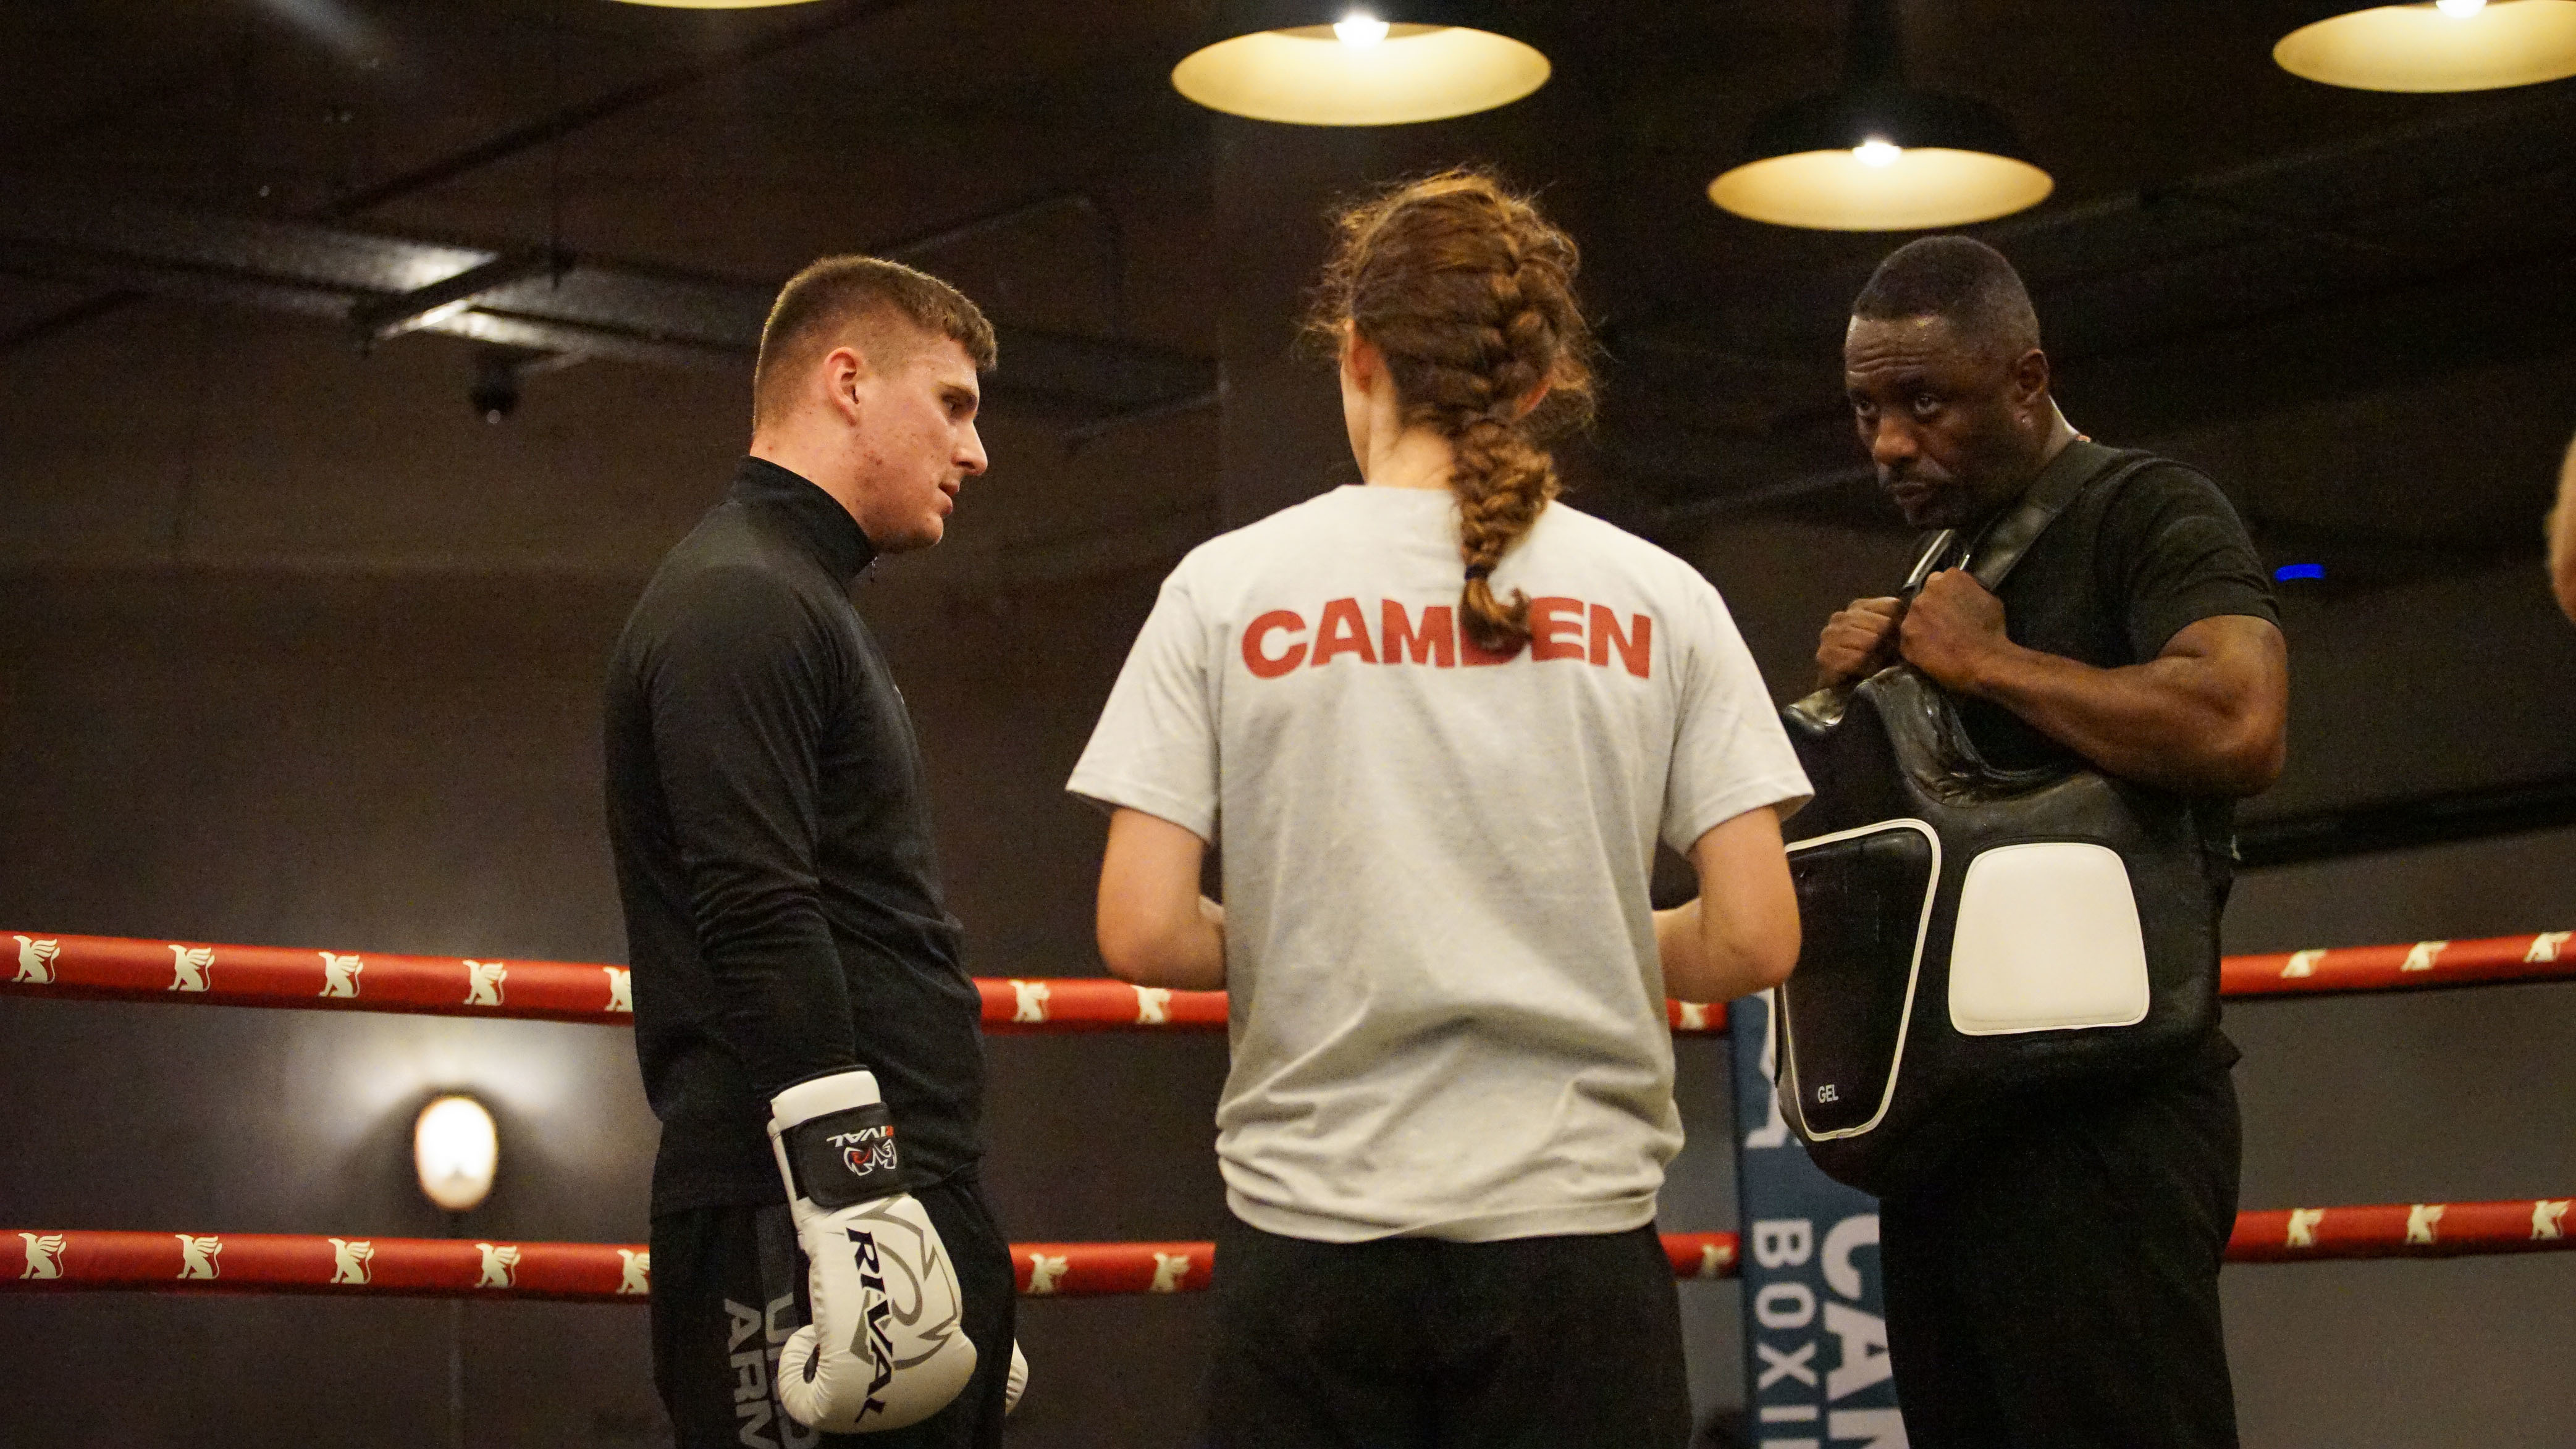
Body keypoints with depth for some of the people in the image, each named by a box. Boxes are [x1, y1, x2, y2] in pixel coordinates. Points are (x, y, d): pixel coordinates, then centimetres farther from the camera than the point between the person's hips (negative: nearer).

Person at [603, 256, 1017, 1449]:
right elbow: (760, 931, -19)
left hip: (894, 1198, 10)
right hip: (799, 1216, -10)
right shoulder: (737, 603, -8)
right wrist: (857, 1206, -24)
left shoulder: (800, 601, 25)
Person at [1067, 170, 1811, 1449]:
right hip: (1575, 1228, 0)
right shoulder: (1655, 600, 2)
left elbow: (1142, 933, -6)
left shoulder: (1229, 588, 0)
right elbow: (1754, 940, -2)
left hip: (1313, 1226, 0)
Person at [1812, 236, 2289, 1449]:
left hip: (2097, 1120, -8)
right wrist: (1860, 693, 7)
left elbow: (2237, 728, -26)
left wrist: (1990, 662, -15)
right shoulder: (1942, 567, 19)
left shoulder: (2148, 516, -6)